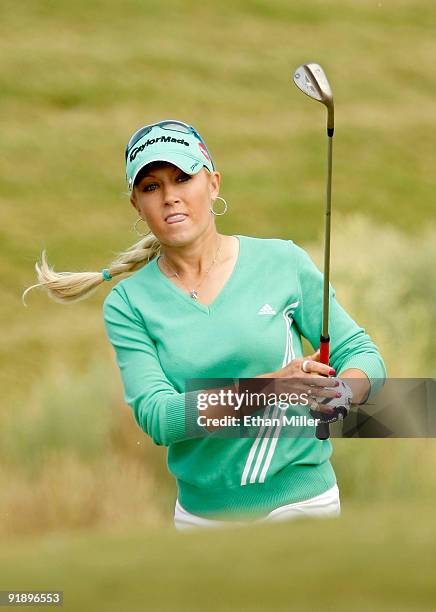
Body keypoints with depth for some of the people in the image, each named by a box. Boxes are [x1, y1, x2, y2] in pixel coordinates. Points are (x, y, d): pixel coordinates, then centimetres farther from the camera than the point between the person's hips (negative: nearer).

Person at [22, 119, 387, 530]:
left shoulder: (281, 261, -4)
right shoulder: (128, 303, -4)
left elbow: (361, 353, -1)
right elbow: (156, 418, -16)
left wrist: (340, 394, -26)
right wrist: (271, 386, -30)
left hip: (301, 500, -1)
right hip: (202, 510, 1)